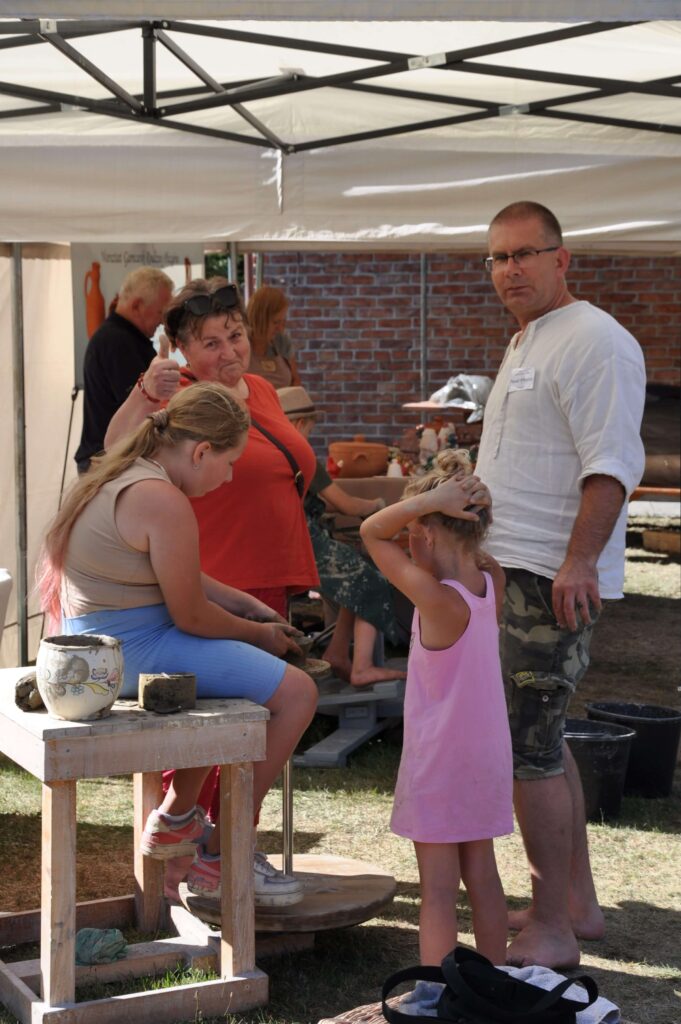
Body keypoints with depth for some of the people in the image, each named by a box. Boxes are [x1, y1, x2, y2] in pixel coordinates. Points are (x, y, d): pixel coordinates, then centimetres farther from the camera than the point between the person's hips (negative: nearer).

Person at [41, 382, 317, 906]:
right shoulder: (163, 502, -22)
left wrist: (246, 603, 17)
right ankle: (222, 859, 1)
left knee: (236, 671, 33)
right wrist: (260, 633, 0)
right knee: (297, 692, -10)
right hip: (133, 649, -11)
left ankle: (176, 818, 40)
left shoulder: (120, 477, 11)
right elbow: (191, 616, -16)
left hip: (98, 644, 11)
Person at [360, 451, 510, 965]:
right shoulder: (491, 584, -5)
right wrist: (466, 504, 1)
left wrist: (430, 499, -25)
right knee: (482, 875, 17)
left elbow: (372, 532, -17)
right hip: (487, 756, 7)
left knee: (438, 886, -1)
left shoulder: (437, 600, -23)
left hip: (438, 763, -7)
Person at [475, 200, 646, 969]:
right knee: (541, 739, 16)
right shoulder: (525, 344, 19)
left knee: (527, 747, -9)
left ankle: (551, 930, -2)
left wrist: (579, 562, -28)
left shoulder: (592, 340, -13)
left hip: (554, 579, -11)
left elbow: (612, 464, -21)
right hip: (514, 573, 11)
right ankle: (577, 902, 26)